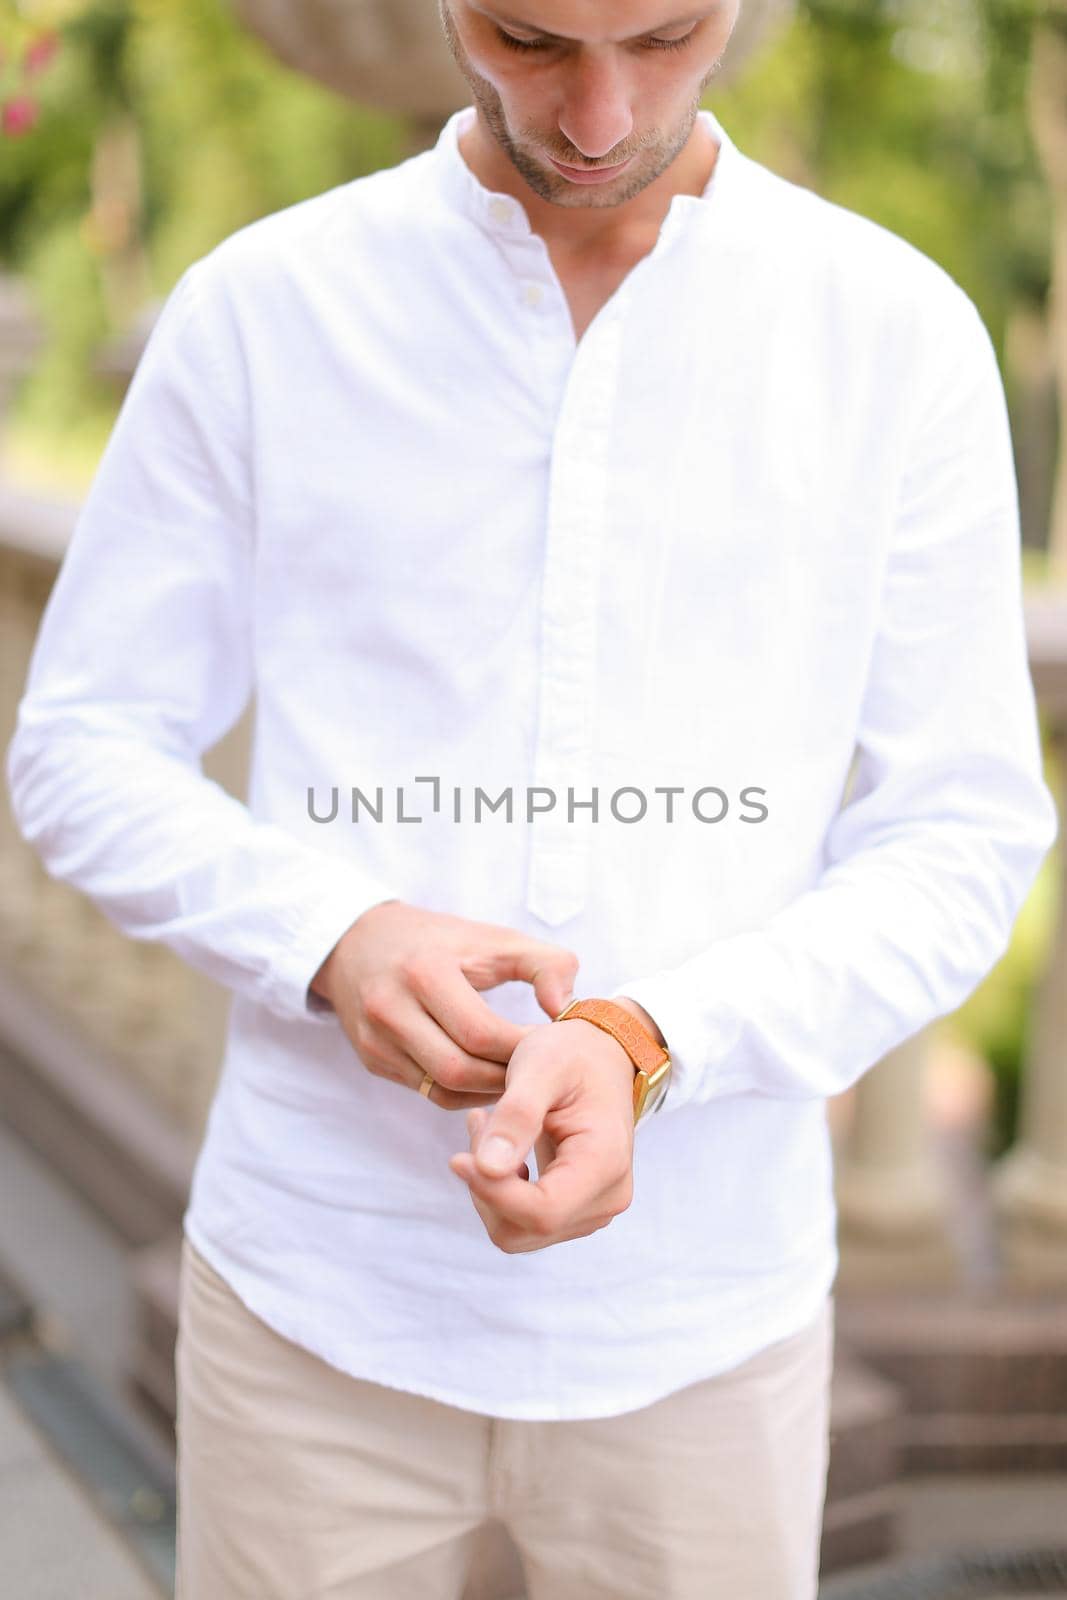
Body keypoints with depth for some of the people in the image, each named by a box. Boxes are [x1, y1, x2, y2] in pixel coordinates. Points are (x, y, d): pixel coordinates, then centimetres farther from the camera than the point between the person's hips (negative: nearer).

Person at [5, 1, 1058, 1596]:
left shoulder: (904, 335, -5)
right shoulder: (257, 309, -4)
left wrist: (641, 1051, -22)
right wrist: (334, 943, -20)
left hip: (700, 1316, 1)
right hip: (321, 1294, 0)